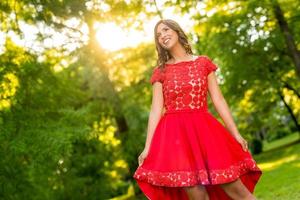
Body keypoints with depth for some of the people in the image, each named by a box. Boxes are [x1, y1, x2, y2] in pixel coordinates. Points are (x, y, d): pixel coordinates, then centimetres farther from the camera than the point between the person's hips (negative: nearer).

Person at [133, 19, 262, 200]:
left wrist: (235, 134, 1)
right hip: (176, 136, -1)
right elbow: (156, 109, 3)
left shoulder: (203, 62, 11)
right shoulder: (160, 72, 9)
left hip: (205, 131, 1)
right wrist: (148, 146, -5)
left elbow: (218, 100, 7)